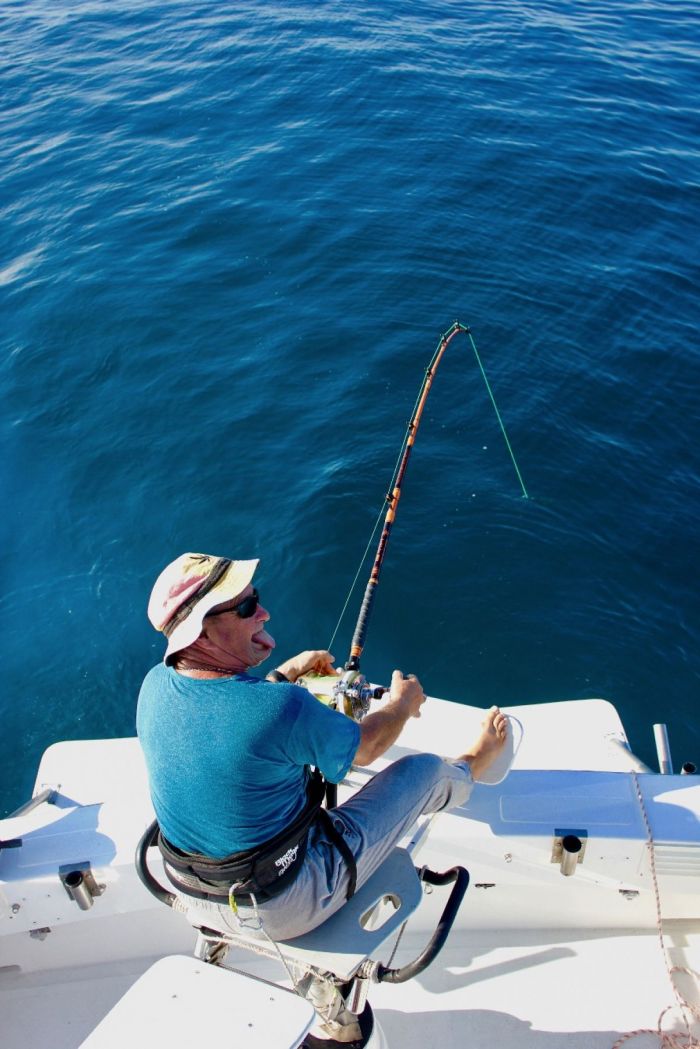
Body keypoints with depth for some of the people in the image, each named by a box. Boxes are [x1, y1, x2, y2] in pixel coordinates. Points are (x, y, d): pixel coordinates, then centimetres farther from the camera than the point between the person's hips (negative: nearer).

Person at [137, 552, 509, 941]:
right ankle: (470, 769, 40)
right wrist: (404, 701, 8)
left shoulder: (155, 684, -12)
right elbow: (365, 748, -11)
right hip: (283, 910, -6)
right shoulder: (281, 707, -33)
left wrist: (288, 673, 19)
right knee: (425, 769, 5)